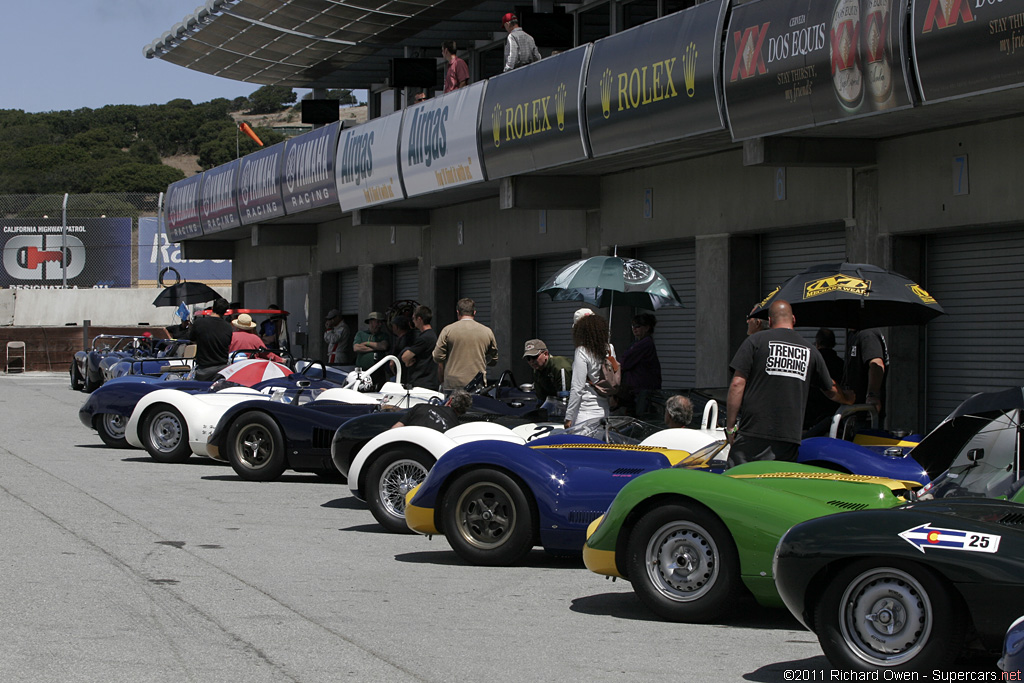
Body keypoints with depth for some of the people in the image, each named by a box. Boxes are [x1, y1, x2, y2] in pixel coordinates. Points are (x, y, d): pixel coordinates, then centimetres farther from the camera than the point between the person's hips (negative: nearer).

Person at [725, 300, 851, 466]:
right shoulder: (810, 351, 13)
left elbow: (737, 384, -4)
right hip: (790, 437, 3)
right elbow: (831, 392, 27)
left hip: (753, 434, -3)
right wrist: (848, 399, 50)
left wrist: (730, 427, 2)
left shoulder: (755, 341, 3)